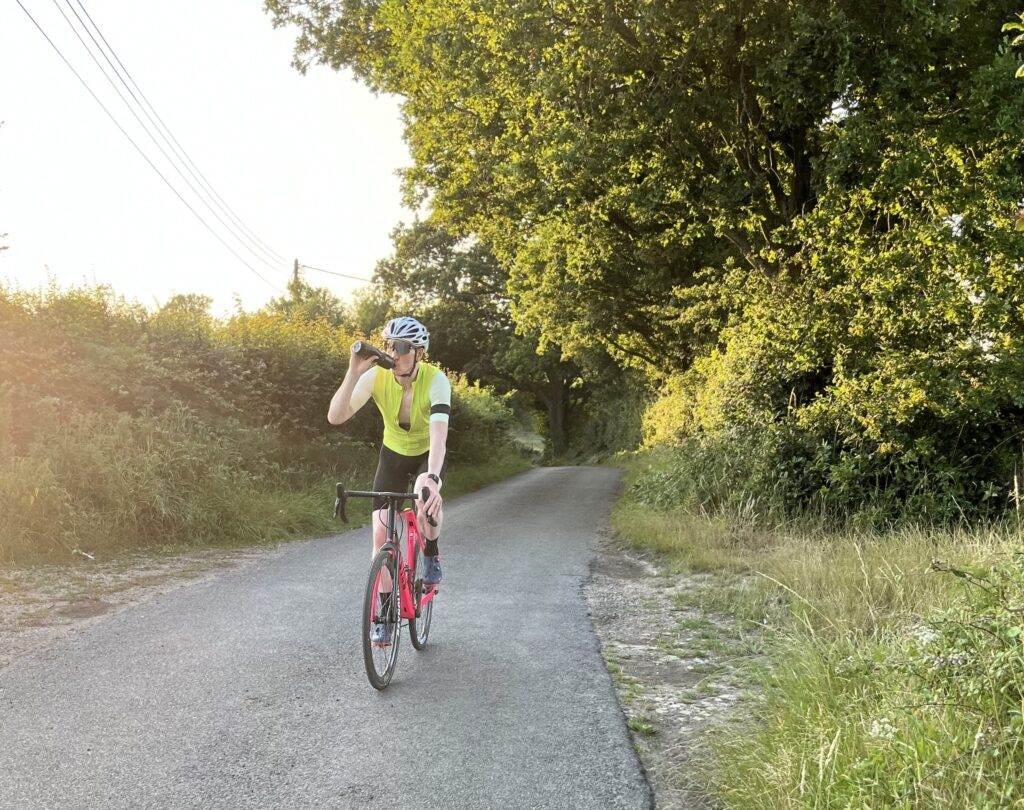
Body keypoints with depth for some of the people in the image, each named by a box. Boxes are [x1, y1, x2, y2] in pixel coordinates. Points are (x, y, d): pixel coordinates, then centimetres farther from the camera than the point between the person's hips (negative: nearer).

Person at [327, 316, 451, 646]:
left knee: (427, 507, -33)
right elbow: (335, 417, -35)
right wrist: (353, 372, -47)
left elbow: (439, 433, -46)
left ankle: (432, 556, 1)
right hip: (393, 455, 2)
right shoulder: (376, 376, -26)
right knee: (381, 533, -9)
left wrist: (431, 477, -63)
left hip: (427, 455, -2)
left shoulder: (436, 380, -32)